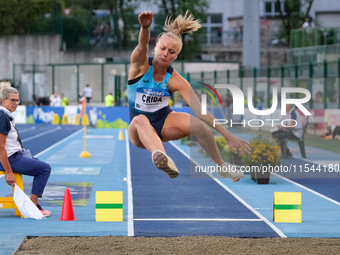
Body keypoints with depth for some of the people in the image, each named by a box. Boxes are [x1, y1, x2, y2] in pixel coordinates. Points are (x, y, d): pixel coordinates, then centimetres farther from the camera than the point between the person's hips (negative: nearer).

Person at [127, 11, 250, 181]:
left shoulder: (176, 81, -12)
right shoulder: (140, 65, -14)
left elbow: (201, 111, -15)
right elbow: (142, 46, -38)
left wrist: (228, 136, -23)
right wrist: (145, 28, -62)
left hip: (164, 122, 2)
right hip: (138, 129, -2)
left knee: (196, 123, -28)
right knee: (140, 120, -39)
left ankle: (222, 167, -7)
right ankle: (160, 157, -72)